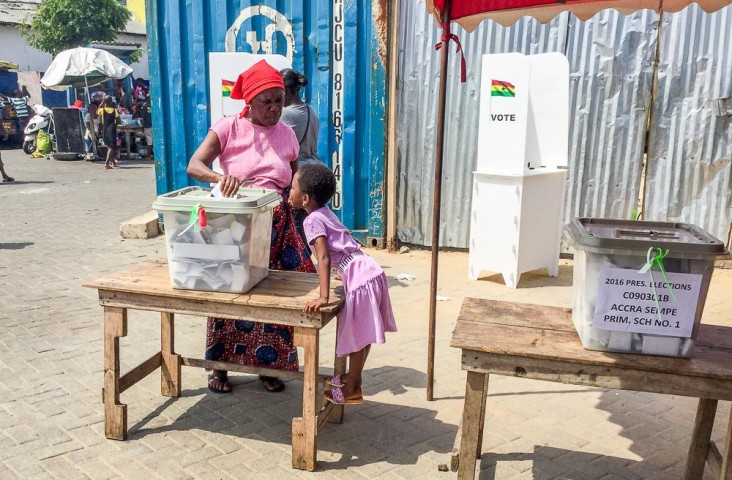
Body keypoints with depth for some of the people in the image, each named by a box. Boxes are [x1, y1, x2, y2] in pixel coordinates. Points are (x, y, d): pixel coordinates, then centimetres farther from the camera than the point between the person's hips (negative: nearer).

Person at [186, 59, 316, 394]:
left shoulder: (286, 134, 7)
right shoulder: (228, 128, -5)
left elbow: (295, 184, 15)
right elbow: (194, 165, -15)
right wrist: (219, 176, -35)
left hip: (277, 226, 3)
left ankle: (267, 364, 21)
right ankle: (219, 366, 21)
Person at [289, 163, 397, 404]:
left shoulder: (312, 220, -10)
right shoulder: (325, 212, 16)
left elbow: (324, 258, -22)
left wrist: (323, 297, -28)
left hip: (360, 278, -9)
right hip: (369, 272, 9)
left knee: (357, 337, 5)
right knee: (361, 336, 20)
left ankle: (351, 391, 18)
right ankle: (353, 378, 34)